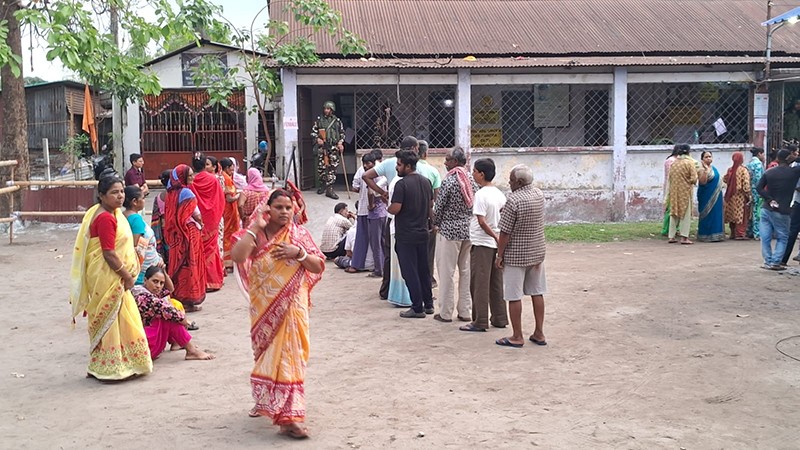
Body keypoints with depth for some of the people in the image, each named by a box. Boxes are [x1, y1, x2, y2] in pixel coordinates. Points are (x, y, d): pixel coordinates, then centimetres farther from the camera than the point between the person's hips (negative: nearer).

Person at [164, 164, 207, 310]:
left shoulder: (172, 192, 7)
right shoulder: (186, 192, -15)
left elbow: (169, 214, 10)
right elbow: (196, 214, -14)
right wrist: (199, 223, 7)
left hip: (175, 233, 7)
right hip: (188, 233, -7)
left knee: (178, 263, 13)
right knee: (189, 265, 0)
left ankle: (176, 296, 19)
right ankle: (188, 299, 4)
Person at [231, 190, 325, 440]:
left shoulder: (299, 234, 1)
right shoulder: (255, 234, -2)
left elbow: (318, 266, -1)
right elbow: (237, 256, -21)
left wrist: (299, 252, -17)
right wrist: (255, 226, -18)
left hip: (291, 305, -1)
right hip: (264, 305, 1)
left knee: (288, 354, -6)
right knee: (266, 351, 15)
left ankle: (288, 416, -4)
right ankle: (266, 399, 38)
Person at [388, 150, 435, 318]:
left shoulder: (402, 184, -17)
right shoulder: (426, 182, 6)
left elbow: (395, 209, -22)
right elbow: (431, 205, 15)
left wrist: (388, 208, -2)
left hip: (406, 235, -7)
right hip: (423, 233, 7)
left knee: (410, 272, 0)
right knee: (424, 269, 16)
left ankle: (417, 308, 3)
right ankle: (428, 304, 23)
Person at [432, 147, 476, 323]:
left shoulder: (449, 181, -15)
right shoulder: (471, 180, 4)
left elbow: (438, 207, -11)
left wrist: (436, 224, 7)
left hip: (450, 231, -6)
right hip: (470, 230, 6)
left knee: (447, 272, 2)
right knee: (467, 270, 11)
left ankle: (445, 313, 8)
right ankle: (465, 311, 17)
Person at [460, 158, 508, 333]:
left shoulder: (481, 195, -16)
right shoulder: (499, 194, 8)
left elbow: (481, 221, -20)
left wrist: (494, 236, -13)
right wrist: (498, 236, 9)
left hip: (481, 243, -8)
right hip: (496, 244, 8)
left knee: (479, 284, 0)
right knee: (496, 284, 14)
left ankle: (480, 322, 4)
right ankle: (500, 319, 19)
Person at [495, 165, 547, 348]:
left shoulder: (513, 200, -20)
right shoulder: (539, 195, 3)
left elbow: (505, 232, -19)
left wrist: (499, 255, -9)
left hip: (516, 255, -7)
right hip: (537, 252, 7)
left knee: (514, 296, 2)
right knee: (537, 293, 13)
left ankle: (517, 337, 8)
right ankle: (539, 334, 20)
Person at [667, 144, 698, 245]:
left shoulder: (673, 164, 5)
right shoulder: (689, 163, -9)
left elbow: (670, 178, 9)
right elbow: (693, 179, -12)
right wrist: (691, 182, 8)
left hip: (674, 191, 5)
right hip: (685, 191, -5)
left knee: (674, 213, 12)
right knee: (685, 214, 1)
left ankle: (671, 236, 13)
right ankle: (684, 237, -3)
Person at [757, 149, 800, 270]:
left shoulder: (769, 172, 3)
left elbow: (759, 188, -2)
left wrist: (770, 200, -4)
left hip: (766, 209, 3)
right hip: (782, 212, -3)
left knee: (765, 237, 8)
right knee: (782, 237, 10)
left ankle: (768, 261, 8)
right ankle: (775, 262, 0)